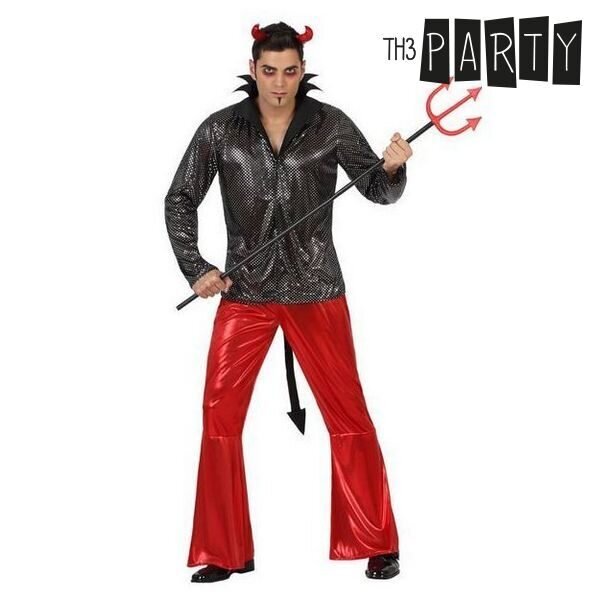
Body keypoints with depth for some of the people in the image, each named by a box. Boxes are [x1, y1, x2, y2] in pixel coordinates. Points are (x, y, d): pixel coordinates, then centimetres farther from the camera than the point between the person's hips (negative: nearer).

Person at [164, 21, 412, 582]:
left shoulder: (330, 125, -3)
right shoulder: (221, 129, -2)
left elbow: (377, 190, 0)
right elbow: (180, 200, 6)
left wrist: (393, 167, -22)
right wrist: (196, 268, -3)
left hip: (316, 289, -1)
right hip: (244, 291, 1)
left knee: (348, 414, -1)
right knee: (219, 416, 1)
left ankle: (376, 544, 13)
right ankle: (226, 552, 15)